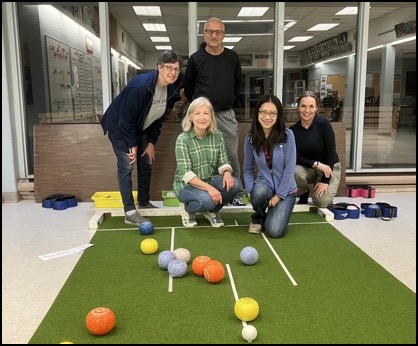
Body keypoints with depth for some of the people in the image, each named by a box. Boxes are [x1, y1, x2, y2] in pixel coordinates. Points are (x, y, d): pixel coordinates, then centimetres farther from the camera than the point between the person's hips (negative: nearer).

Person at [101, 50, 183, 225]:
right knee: (126, 166, -13)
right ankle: (129, 213, -9)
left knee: (146, 163, 10)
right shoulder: (140, 85, -33)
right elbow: (126, 118, -28)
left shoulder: (171, 90, -9)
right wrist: (133, 145, -20)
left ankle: (144, 203, 27)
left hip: (138, 129, 8)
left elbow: (158, 118, 2)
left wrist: (151, 142, -1)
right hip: (119, 126, -8)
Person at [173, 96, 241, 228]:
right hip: (187, 185, -4)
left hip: (210, 181, 5)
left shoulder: (217, 136, -2)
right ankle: (187, 209, 3)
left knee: (234, 184, -24)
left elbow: (223, 162, 0)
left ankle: (212, 211, 6)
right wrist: (208, 188, -34)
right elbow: (186, 174, -22)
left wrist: (227, 172, -26)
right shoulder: (183, 139, -16)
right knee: (207, 200, -35)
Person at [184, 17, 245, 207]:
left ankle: (236, 194, 15)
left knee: (232, 156, 4)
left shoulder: (233, 57, 2)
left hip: (226, 115, 2)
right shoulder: (196, 58, -3)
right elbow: (188, 85, 9)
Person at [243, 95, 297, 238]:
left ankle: (276, 211, 19)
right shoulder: (250, 138, -6)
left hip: (286, 189, -2)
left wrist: (279, 195, -15)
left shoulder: (287, 135, -14)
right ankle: (258, 218, -1)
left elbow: (289, 168, -14)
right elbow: (247, 169, 2)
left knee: (274, 231, -19)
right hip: (264, 184, 2)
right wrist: (249, 190, -13)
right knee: (260, 191, -36)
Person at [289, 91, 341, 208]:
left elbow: (331, 152, -16)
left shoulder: (324, 124, -17)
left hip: (329, 167, -2)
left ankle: (326, 190, 14)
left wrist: (325, 181, -19)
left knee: (322, 201, -24)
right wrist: (316, 164, -26)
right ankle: (304, 194, 2)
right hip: (307, 168, 2)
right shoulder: (293, 130, -8)